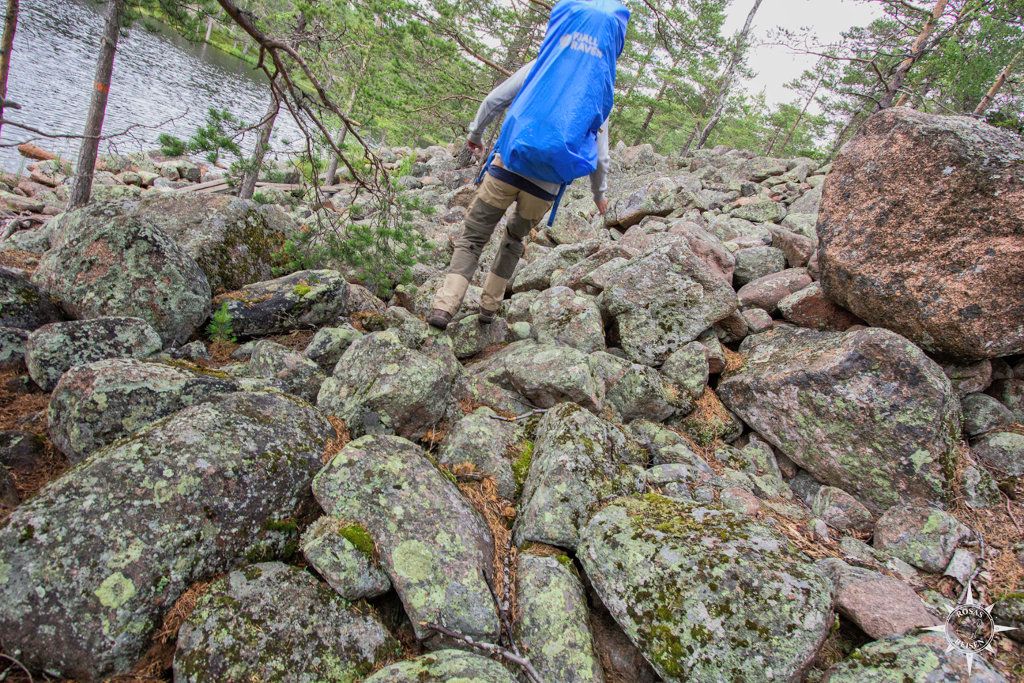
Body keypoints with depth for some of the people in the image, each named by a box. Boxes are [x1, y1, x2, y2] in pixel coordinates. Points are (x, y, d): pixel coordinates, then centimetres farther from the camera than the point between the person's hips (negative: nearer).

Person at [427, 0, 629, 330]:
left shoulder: (540, 66, 7)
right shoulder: (601, 92, 10)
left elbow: (494, 100, 6)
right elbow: (599, 156, 11)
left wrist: (475, 134, 22)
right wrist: (599, 194, 26)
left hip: (507, 167, -1)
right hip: (545, 187, 2)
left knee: (472, 238, 6)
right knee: (515, 239, 26)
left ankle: (444, 308, -11)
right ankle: (489, 306, 26)